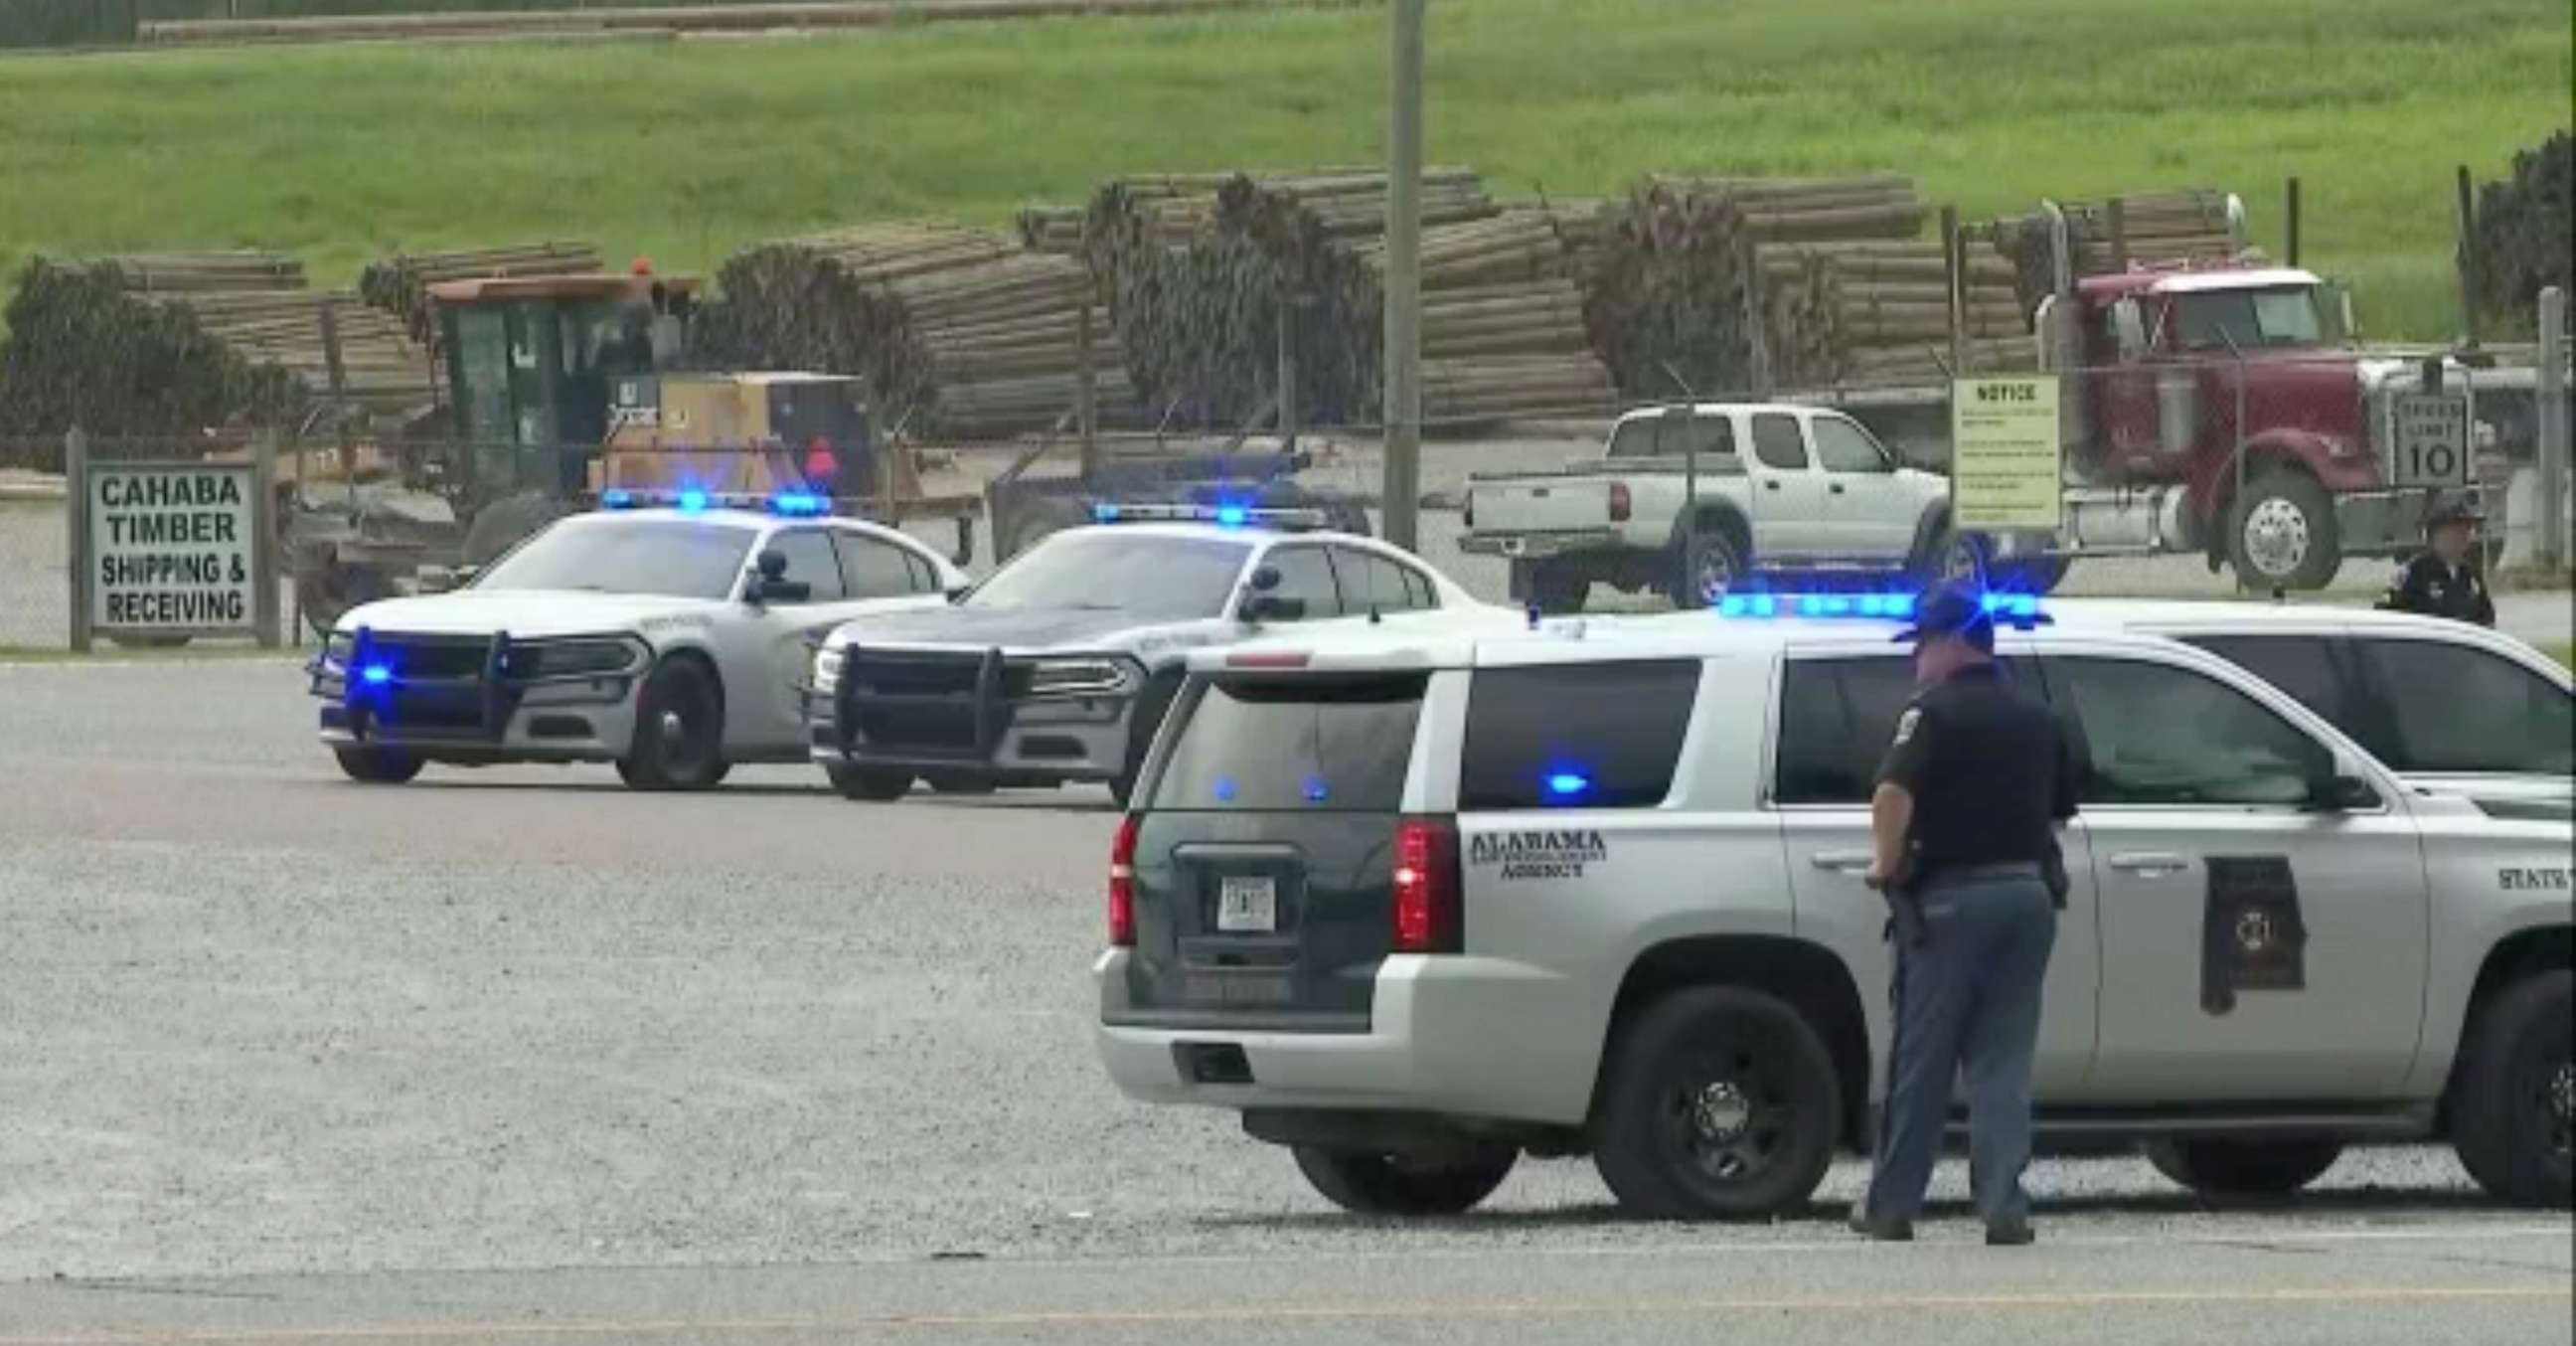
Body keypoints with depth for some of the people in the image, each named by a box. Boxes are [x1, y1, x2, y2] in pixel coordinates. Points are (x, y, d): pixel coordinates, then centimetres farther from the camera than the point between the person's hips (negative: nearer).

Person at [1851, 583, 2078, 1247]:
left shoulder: (1935, 712, -9)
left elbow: (1894, 792, -23)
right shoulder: (2037, 718, 13)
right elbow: (2059, 810, 21)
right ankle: (2004, 1207, -2)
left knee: (1921, 1060, 3)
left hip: (1952, 894, -5)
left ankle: (1892, 1205, 9)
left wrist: (1886, 862, -11)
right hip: (2027, 890, 5)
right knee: (2003, 1061, 6)